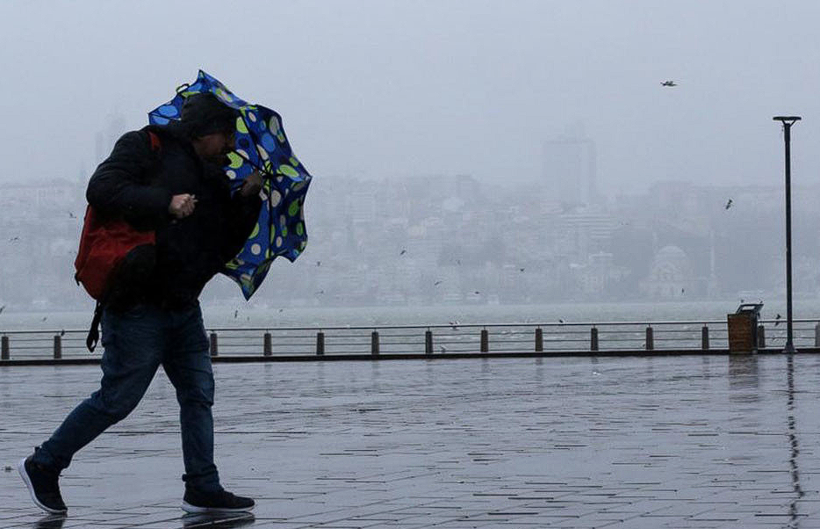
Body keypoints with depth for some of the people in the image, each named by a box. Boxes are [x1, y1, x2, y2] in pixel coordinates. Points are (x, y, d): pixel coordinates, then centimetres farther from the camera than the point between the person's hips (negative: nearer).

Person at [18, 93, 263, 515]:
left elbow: (223, 249, 16)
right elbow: (101, 191, -19)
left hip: (183, 306, 8)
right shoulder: (146, 148, -5)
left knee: (198, 395, 6)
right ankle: (43, 465, 10)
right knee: (117, 398, -3)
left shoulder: (213, 178, 17)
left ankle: (203, 489, 12)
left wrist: (247, 200, 4)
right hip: (139, 304, -8)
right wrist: (165, 203, -24)